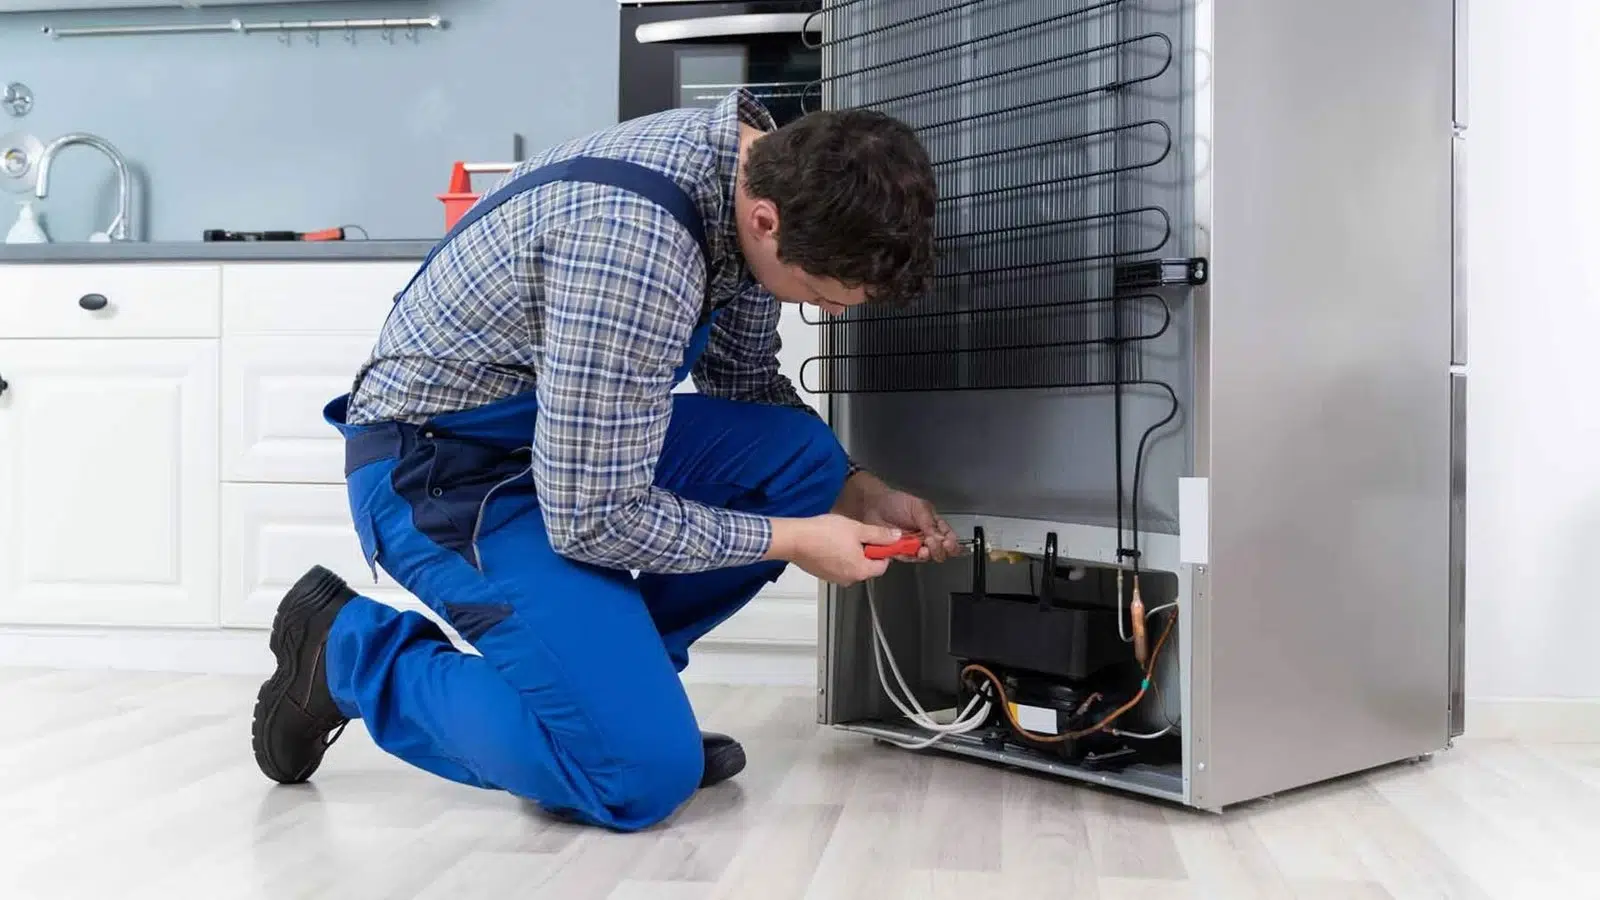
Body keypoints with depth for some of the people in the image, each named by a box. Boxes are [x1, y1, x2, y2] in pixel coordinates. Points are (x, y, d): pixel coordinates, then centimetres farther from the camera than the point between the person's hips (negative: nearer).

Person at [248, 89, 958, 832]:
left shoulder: (761, 169, -6)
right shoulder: (637, 246, -34)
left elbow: (747, 382, 11)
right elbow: (594, 520, -27)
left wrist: (856, 492, -1)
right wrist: (790, 538, -16)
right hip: (438, 465, -9)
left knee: (805, 461, -6)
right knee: (644, 774, -17)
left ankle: (606, 672, 6)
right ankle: (344, 648, 1)